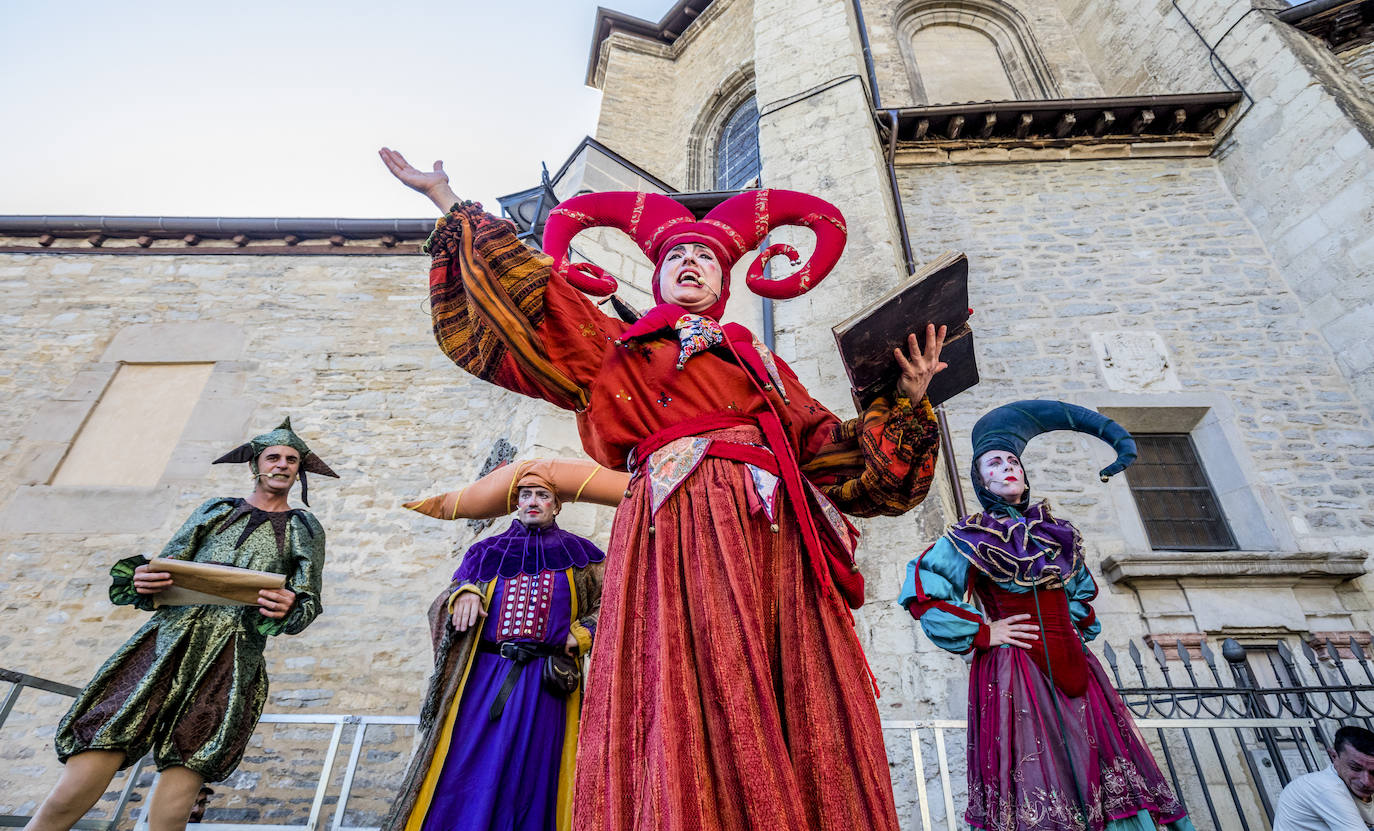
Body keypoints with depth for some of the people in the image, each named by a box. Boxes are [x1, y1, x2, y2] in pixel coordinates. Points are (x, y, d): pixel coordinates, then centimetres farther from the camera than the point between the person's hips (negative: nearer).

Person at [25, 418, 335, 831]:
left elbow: (309, 601, 9)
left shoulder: (304, 529, 14)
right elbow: (167, 566, 20)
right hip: (165, 645, 2)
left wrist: (288, 608, -13)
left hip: (231, 666, -2)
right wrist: (142, 579, -3)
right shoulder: (215, 510, 20)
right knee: (74, 793, -8)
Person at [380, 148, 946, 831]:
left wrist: (907, 399, 15)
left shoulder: (761, 363, 29)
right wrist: (449, 205, 23)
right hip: (678, 528, -3)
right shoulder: (618, 350, 23)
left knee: (798, 721, -5)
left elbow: (835, 452, 23)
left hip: (775, 537, 4)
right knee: (692, 712, -15)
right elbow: (515, 291, 21)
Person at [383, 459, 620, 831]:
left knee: (530, 780, 2)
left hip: (544, 685, -1)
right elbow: (445, 602, 13)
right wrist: (464, 594, -8)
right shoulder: (487, 552, 14)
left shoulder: (576, 552, 9)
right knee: (468, 772, -3)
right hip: (484, 679, 1)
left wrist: (582, 634, -7)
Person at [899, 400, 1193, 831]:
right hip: (1011, 669, -5)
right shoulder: (968, 539, -3)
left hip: (1070, 663, 5)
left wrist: (1074, 630, 13)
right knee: (1030, 769, -7)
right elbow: (920, 593, -10)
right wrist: (981, 632, -10)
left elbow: (1082, 589, 29)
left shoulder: (1055, 533, 13)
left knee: (1100, 763, 2)